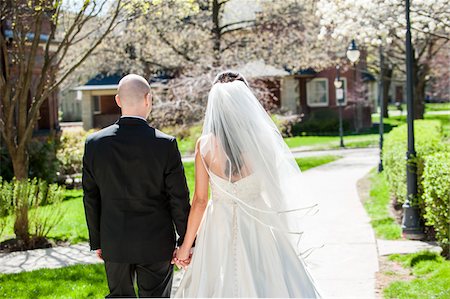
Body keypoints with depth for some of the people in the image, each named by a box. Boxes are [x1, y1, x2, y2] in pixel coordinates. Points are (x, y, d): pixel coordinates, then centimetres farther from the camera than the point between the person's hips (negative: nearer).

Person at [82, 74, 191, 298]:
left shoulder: (94, 144, -6)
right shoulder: (165, 144, -15)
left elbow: (91, 199, 1)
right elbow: (179, 199, -10)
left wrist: (97, 241, 12)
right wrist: (186, 242, 2)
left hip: (113, 244, 3)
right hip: (156, 245, -2)